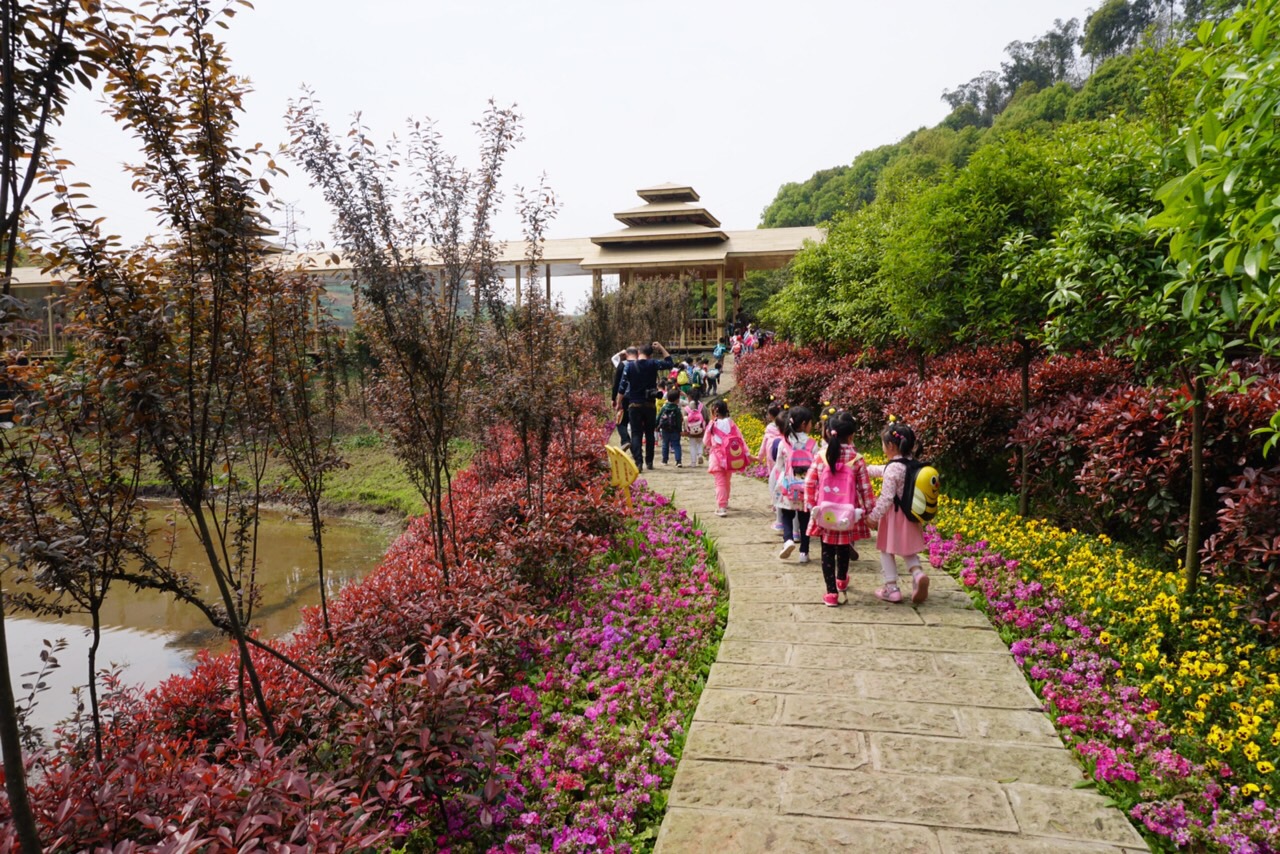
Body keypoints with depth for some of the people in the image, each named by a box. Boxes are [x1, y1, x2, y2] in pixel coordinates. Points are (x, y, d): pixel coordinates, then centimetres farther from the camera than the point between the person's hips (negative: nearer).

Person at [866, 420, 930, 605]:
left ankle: (891, 589, 11)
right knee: (907, 550, 21)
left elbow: (886, 498, -24)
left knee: (887, 550, 8)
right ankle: (918, 573, -4)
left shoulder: (893, 468, -22)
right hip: (909, 515, 8)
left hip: (894, 515, -8)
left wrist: (873, 516, -16)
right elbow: (883, 470, 20)